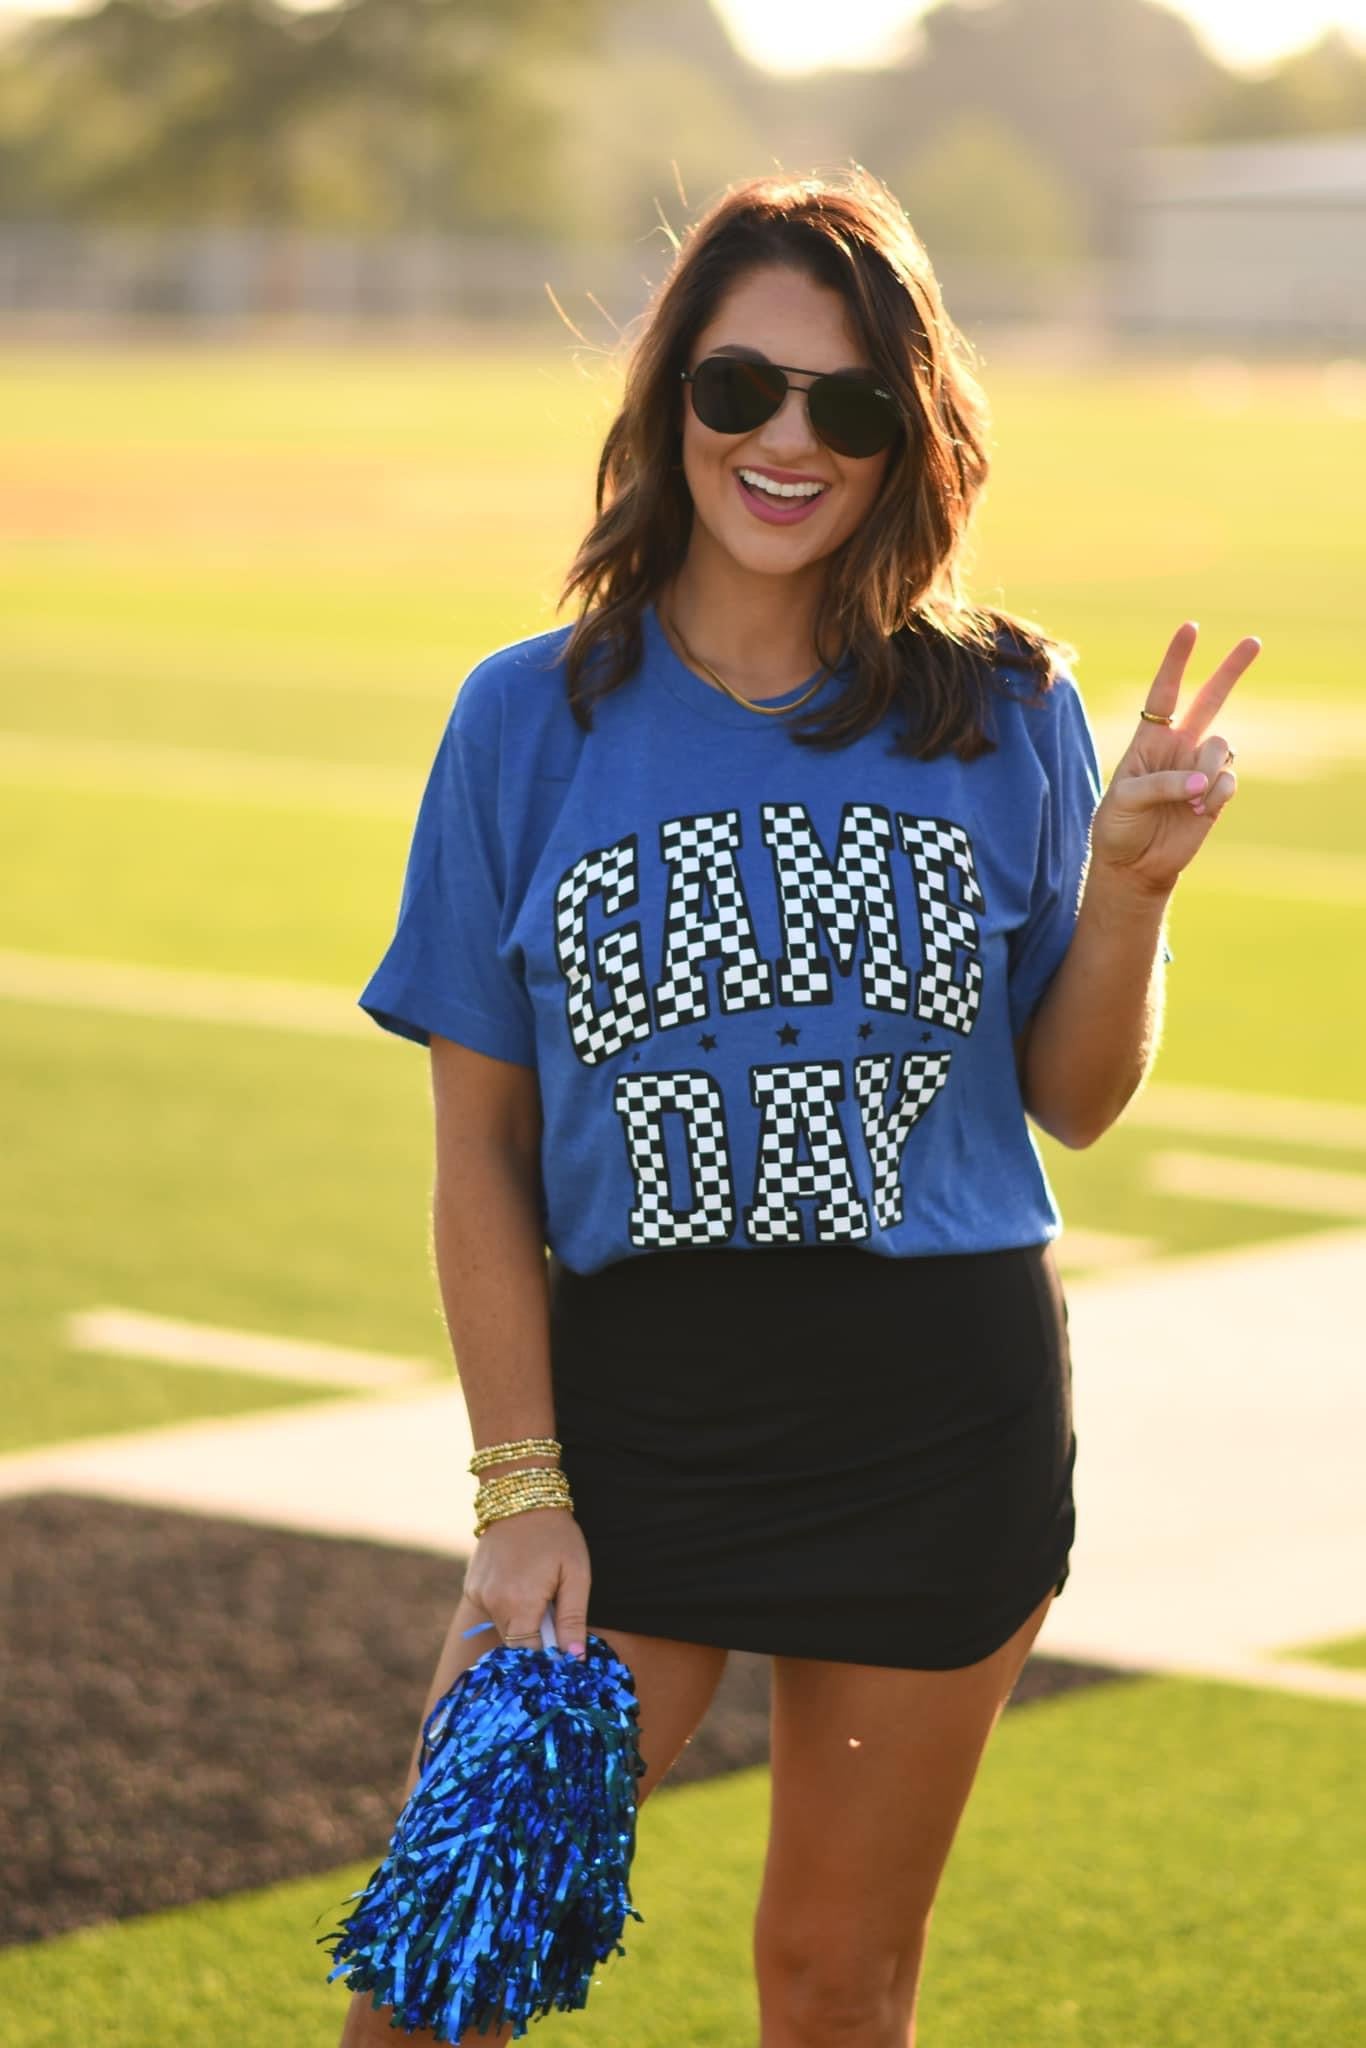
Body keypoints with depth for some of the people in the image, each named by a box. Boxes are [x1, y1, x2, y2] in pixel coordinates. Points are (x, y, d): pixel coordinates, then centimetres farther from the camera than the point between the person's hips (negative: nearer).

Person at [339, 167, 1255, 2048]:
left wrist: (1129, 886, -13)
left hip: (944, 1428, 0)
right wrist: (522, 1492, -5)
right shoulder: (532, 722, -2)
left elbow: (1075, 1102, 5)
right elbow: (480, 1150, 0)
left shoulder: (1000, 712, 0)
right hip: (628, 1401, 0)